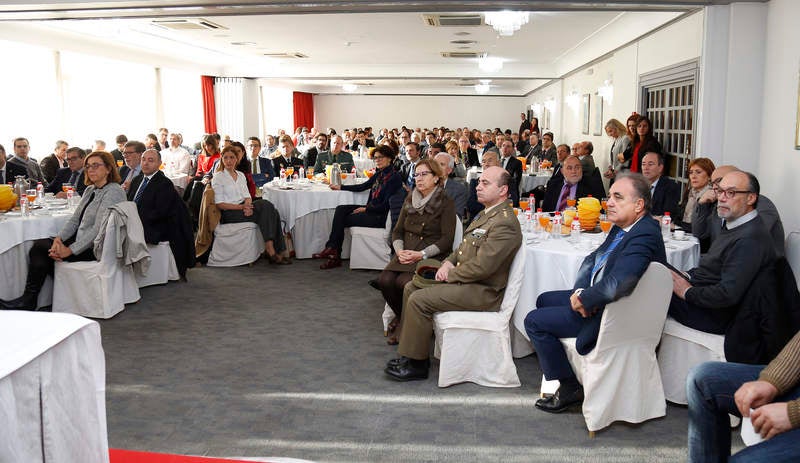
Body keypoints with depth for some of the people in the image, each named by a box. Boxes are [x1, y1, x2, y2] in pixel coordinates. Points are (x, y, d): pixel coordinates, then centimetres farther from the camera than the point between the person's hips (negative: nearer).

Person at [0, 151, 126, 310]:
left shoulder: (113, 192, -14)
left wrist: (70, 250, -22)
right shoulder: (90, 190, 16)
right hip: (80, 240, 8)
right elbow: (75, 219, 12)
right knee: (39, 245, -11)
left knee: (41, 248, -14)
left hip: (96, 248, -8)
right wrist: (59, 239, -7)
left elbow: (99, 229, -21)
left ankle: (28, 300, -1)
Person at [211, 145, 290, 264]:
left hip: (243, 208, 6)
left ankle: (271, 250, -28)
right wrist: (241, 207, -19)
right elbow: (219, 204, -7)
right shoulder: (218, 177, 0)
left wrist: (247, 205, -12)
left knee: (272, 212, -24)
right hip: (229, 214, -6)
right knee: (266, 206, -28)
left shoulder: (241, 175, 20)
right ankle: (271, 251, -31)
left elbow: (247, 196, 13)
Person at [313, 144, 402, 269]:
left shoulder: (394, 177, -14)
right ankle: (332, 249, -14)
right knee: (340, 209, -8)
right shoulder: (380, 174, 13)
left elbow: (386, 205, -18)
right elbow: (362, 187, 21)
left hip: (380, 216, -8)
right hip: (371, 210, 8)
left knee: (341, 220, -12)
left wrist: (366, 209, -16)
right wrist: (340, 187, 20)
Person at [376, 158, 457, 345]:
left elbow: (447, 239, -9)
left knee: (403, 282, -28)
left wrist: (421, 254, -18)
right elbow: (398, 231, 15)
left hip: (431, 257, -5)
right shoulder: (410, 200, 15)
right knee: (384, 280, -20)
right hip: (405, 254, 5)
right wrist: (399, 250, -6)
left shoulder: (446, 203, -3)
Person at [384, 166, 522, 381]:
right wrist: (448, 262, 2)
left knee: (418, 300, -19)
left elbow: (481, 267, -26)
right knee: (411, 287, 10)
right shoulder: (486, 214, 13)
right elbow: (464, 247, 21)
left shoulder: (505, 223, -21)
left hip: (482, 291, -11)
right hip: (465, 280, 11)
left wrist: (450, 275, -12)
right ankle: (410, 352, 15)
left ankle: (416, 364, -5)